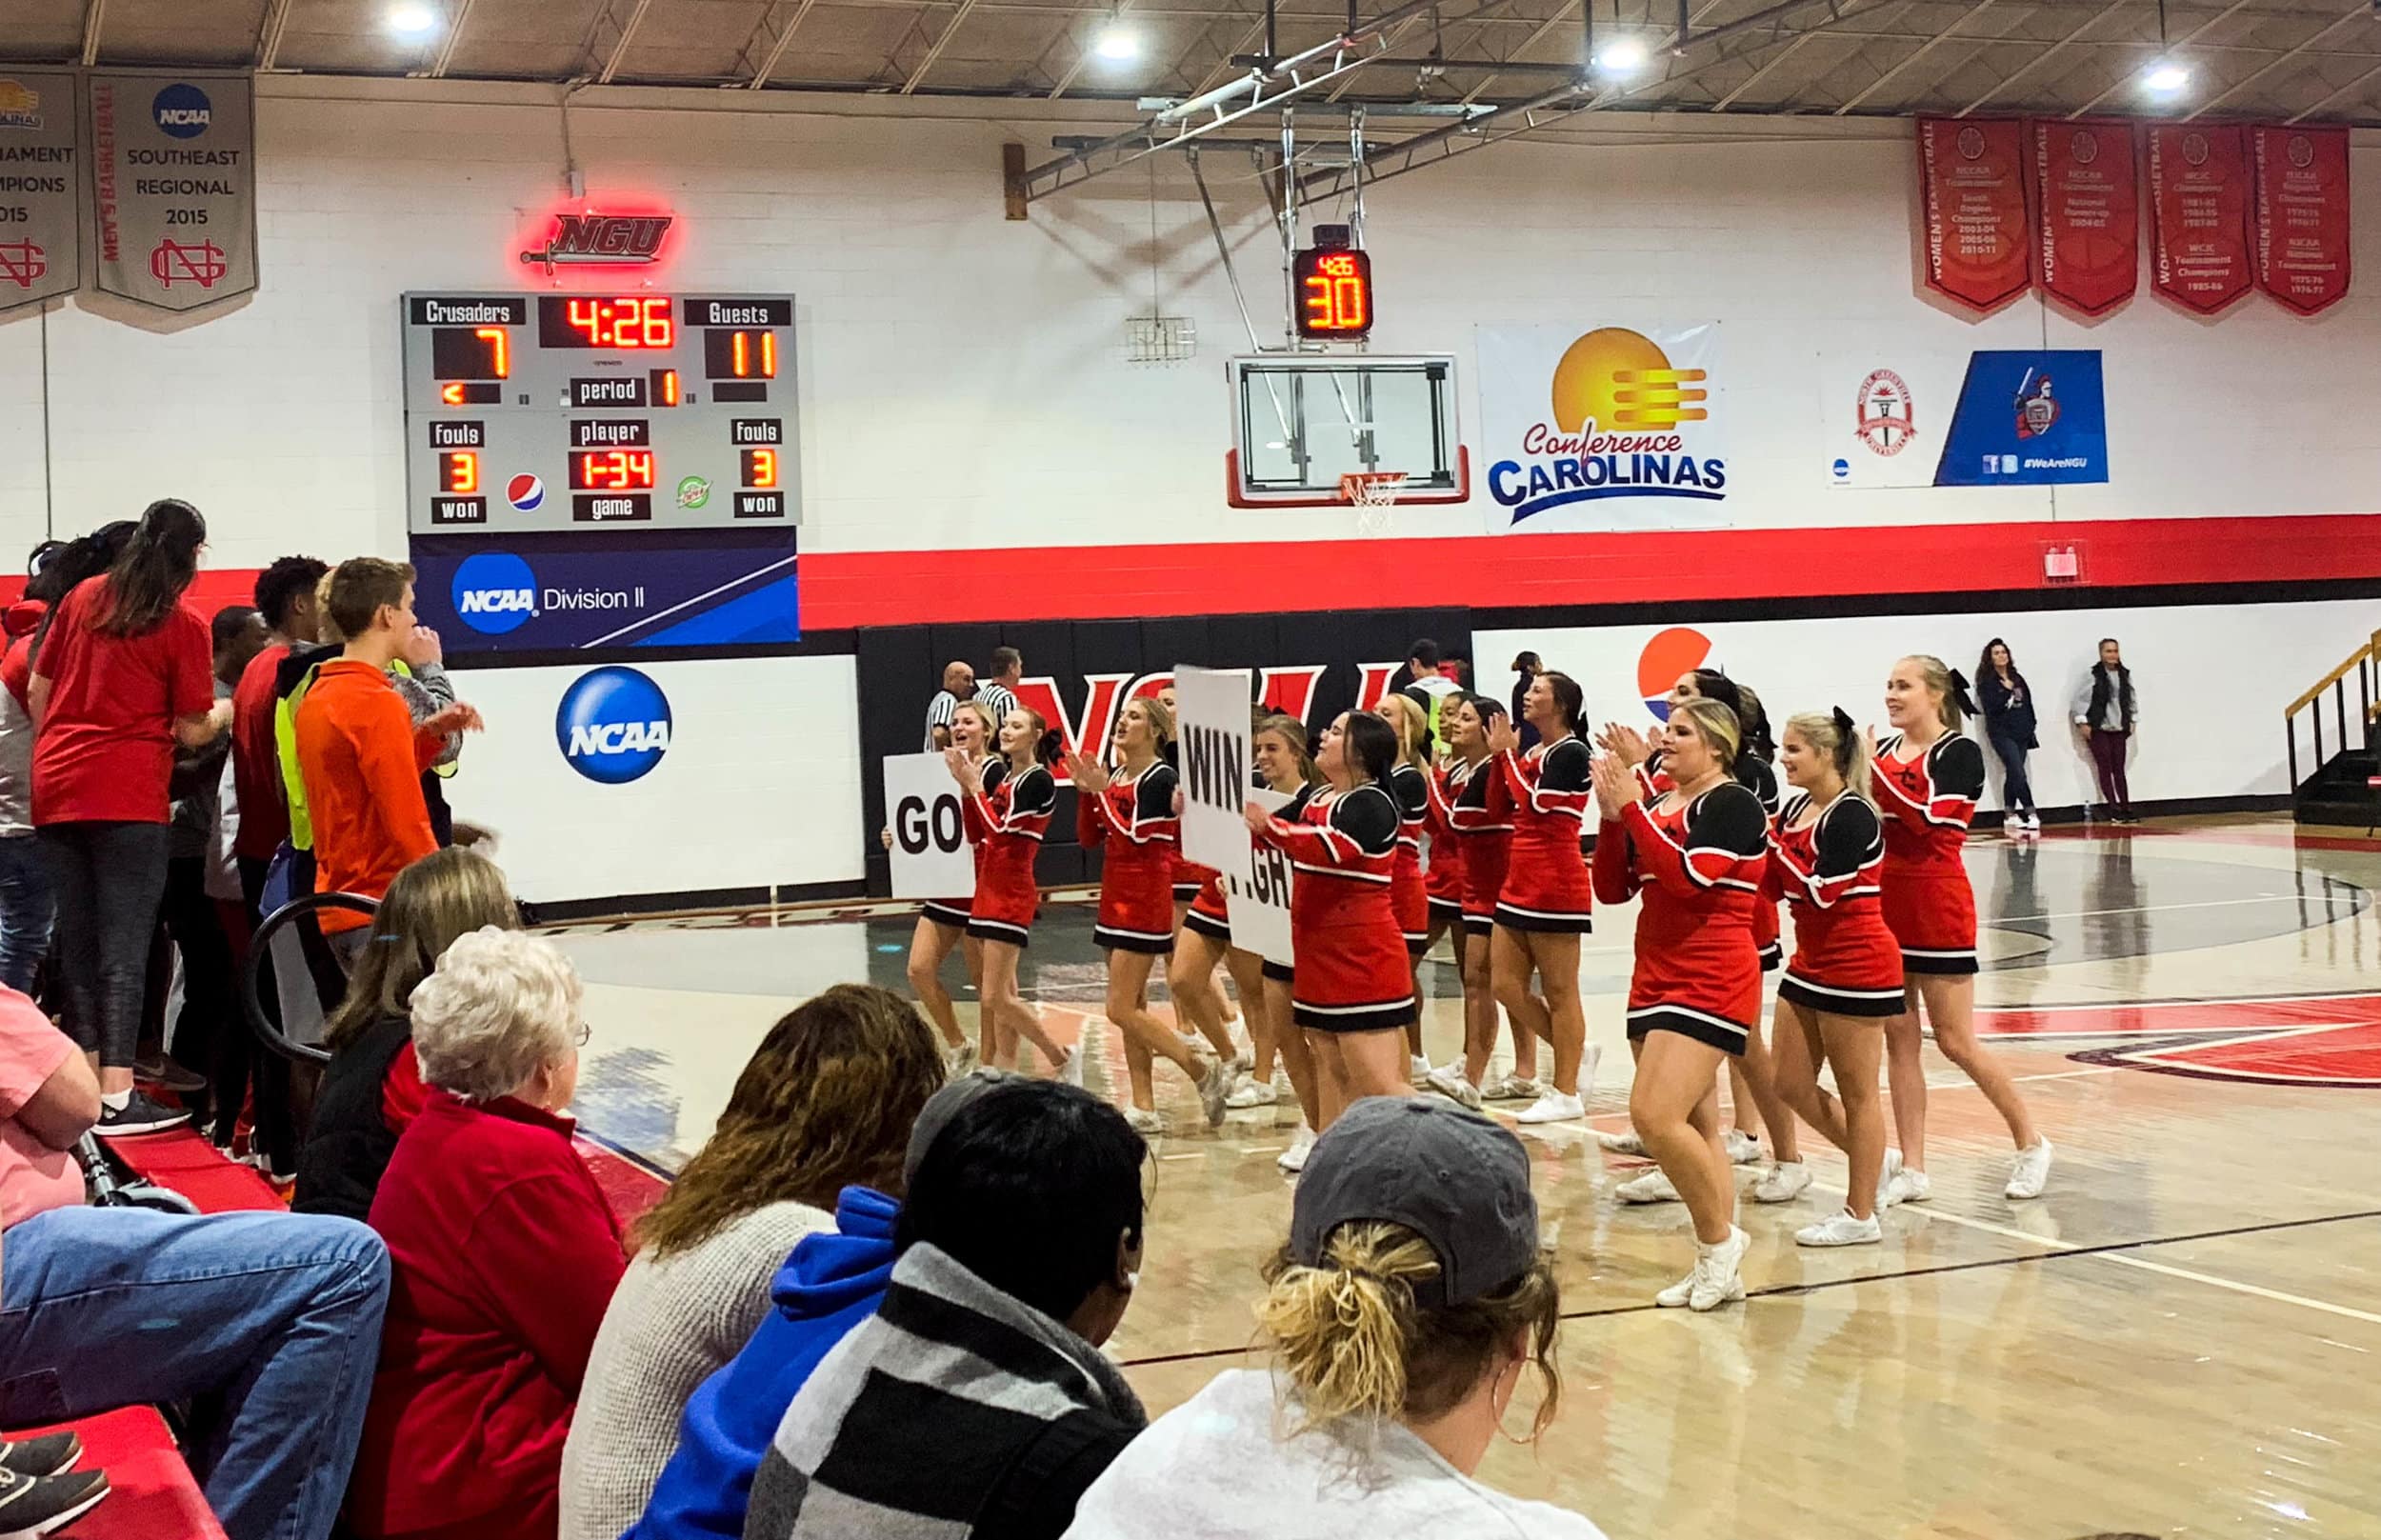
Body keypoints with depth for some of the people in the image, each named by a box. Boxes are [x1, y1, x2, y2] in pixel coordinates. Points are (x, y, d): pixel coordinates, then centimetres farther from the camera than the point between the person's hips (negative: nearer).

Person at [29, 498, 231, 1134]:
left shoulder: (83, 598, 11)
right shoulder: (182, 625, -4)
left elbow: (37, 692, 14)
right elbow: (192, 732, -3)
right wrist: (223, 712, 18)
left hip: (56, 790, 6)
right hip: (128, 795, -5)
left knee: (77, 945, 11)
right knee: (124, 949, -6)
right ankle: (117, 1096, -10)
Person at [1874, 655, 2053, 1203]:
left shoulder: (1960, 752, -7)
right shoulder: (1883, 750, 9)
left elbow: (1926, 816, -23)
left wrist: (1873, 770, -23)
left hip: (1938, 908, -6)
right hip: (1886, 906, 6)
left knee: (1956, 1041, -2)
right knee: (1898, 1039, 5)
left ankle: (2031, 1143, 16)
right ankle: (1912, 1171, 9)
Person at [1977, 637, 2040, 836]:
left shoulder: (2017, 678, 14)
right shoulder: (1986, 681, -3)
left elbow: (2028, 704, 15)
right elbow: (1991, 707, -14)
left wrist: (2030, 729, 9)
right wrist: (2007, 691, -15)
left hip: (2021, 733, 6)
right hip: (2002, 732, -6)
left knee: (2012, 775, 6)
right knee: (2018, 774, -13)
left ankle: (2011, 818, 9)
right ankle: (2032, 816, -13)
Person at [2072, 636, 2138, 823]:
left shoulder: (2125, 675, 6)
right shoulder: (2093, 675, -9)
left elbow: (2131, 699, 16)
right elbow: (2080, 699, -7)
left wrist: (2131, 720, 13)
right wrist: (2083, 722, -9)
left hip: (2119, 729, 4)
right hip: (2098, 729, -4)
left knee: (2119, 769, 5)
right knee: (2105, 768, -3)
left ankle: (2125, 807, 7)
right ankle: (2112, 809, -1)